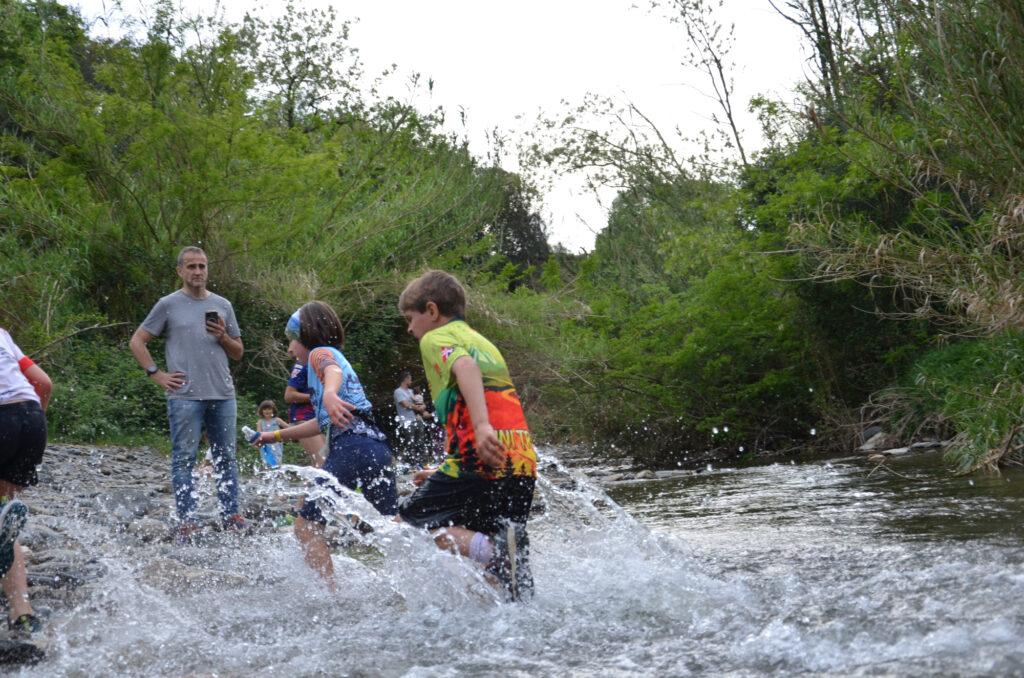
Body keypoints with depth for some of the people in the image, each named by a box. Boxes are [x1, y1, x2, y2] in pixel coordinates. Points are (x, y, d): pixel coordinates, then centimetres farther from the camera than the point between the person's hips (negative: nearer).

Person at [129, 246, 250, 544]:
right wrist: (156, 374, -3)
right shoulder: (168, 305, 5)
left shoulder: (222, 305, 15)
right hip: (184, 395, -3)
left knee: (226, 457, 6)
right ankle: (187, 522, -2)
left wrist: (222, 337, -1)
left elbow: (238, 352, 20)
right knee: (184, 459, -4)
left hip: (223, 395, 3)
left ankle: (231, 516, 13)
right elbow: (136, 342, 7)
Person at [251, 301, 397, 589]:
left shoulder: (321, 353, 7)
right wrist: (276, 435, 49)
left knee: (306, 527, -5)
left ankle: (331, 596, -14)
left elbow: (333, 371, -20)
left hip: (352, 446, -9)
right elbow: (323, 422, 42)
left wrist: (329, 393, -43)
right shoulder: (337, 358, 34)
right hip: (378, 447, 9)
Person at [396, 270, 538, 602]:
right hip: (523, 461, 8)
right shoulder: (484, 343, 30)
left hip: (482, 457, -8)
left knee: (411, 519, 3)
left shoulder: (436, 338, 5)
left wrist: (482, 427, -32)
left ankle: (491, 548, -19)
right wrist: (442, 474, 34)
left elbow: (465, 366, -18)